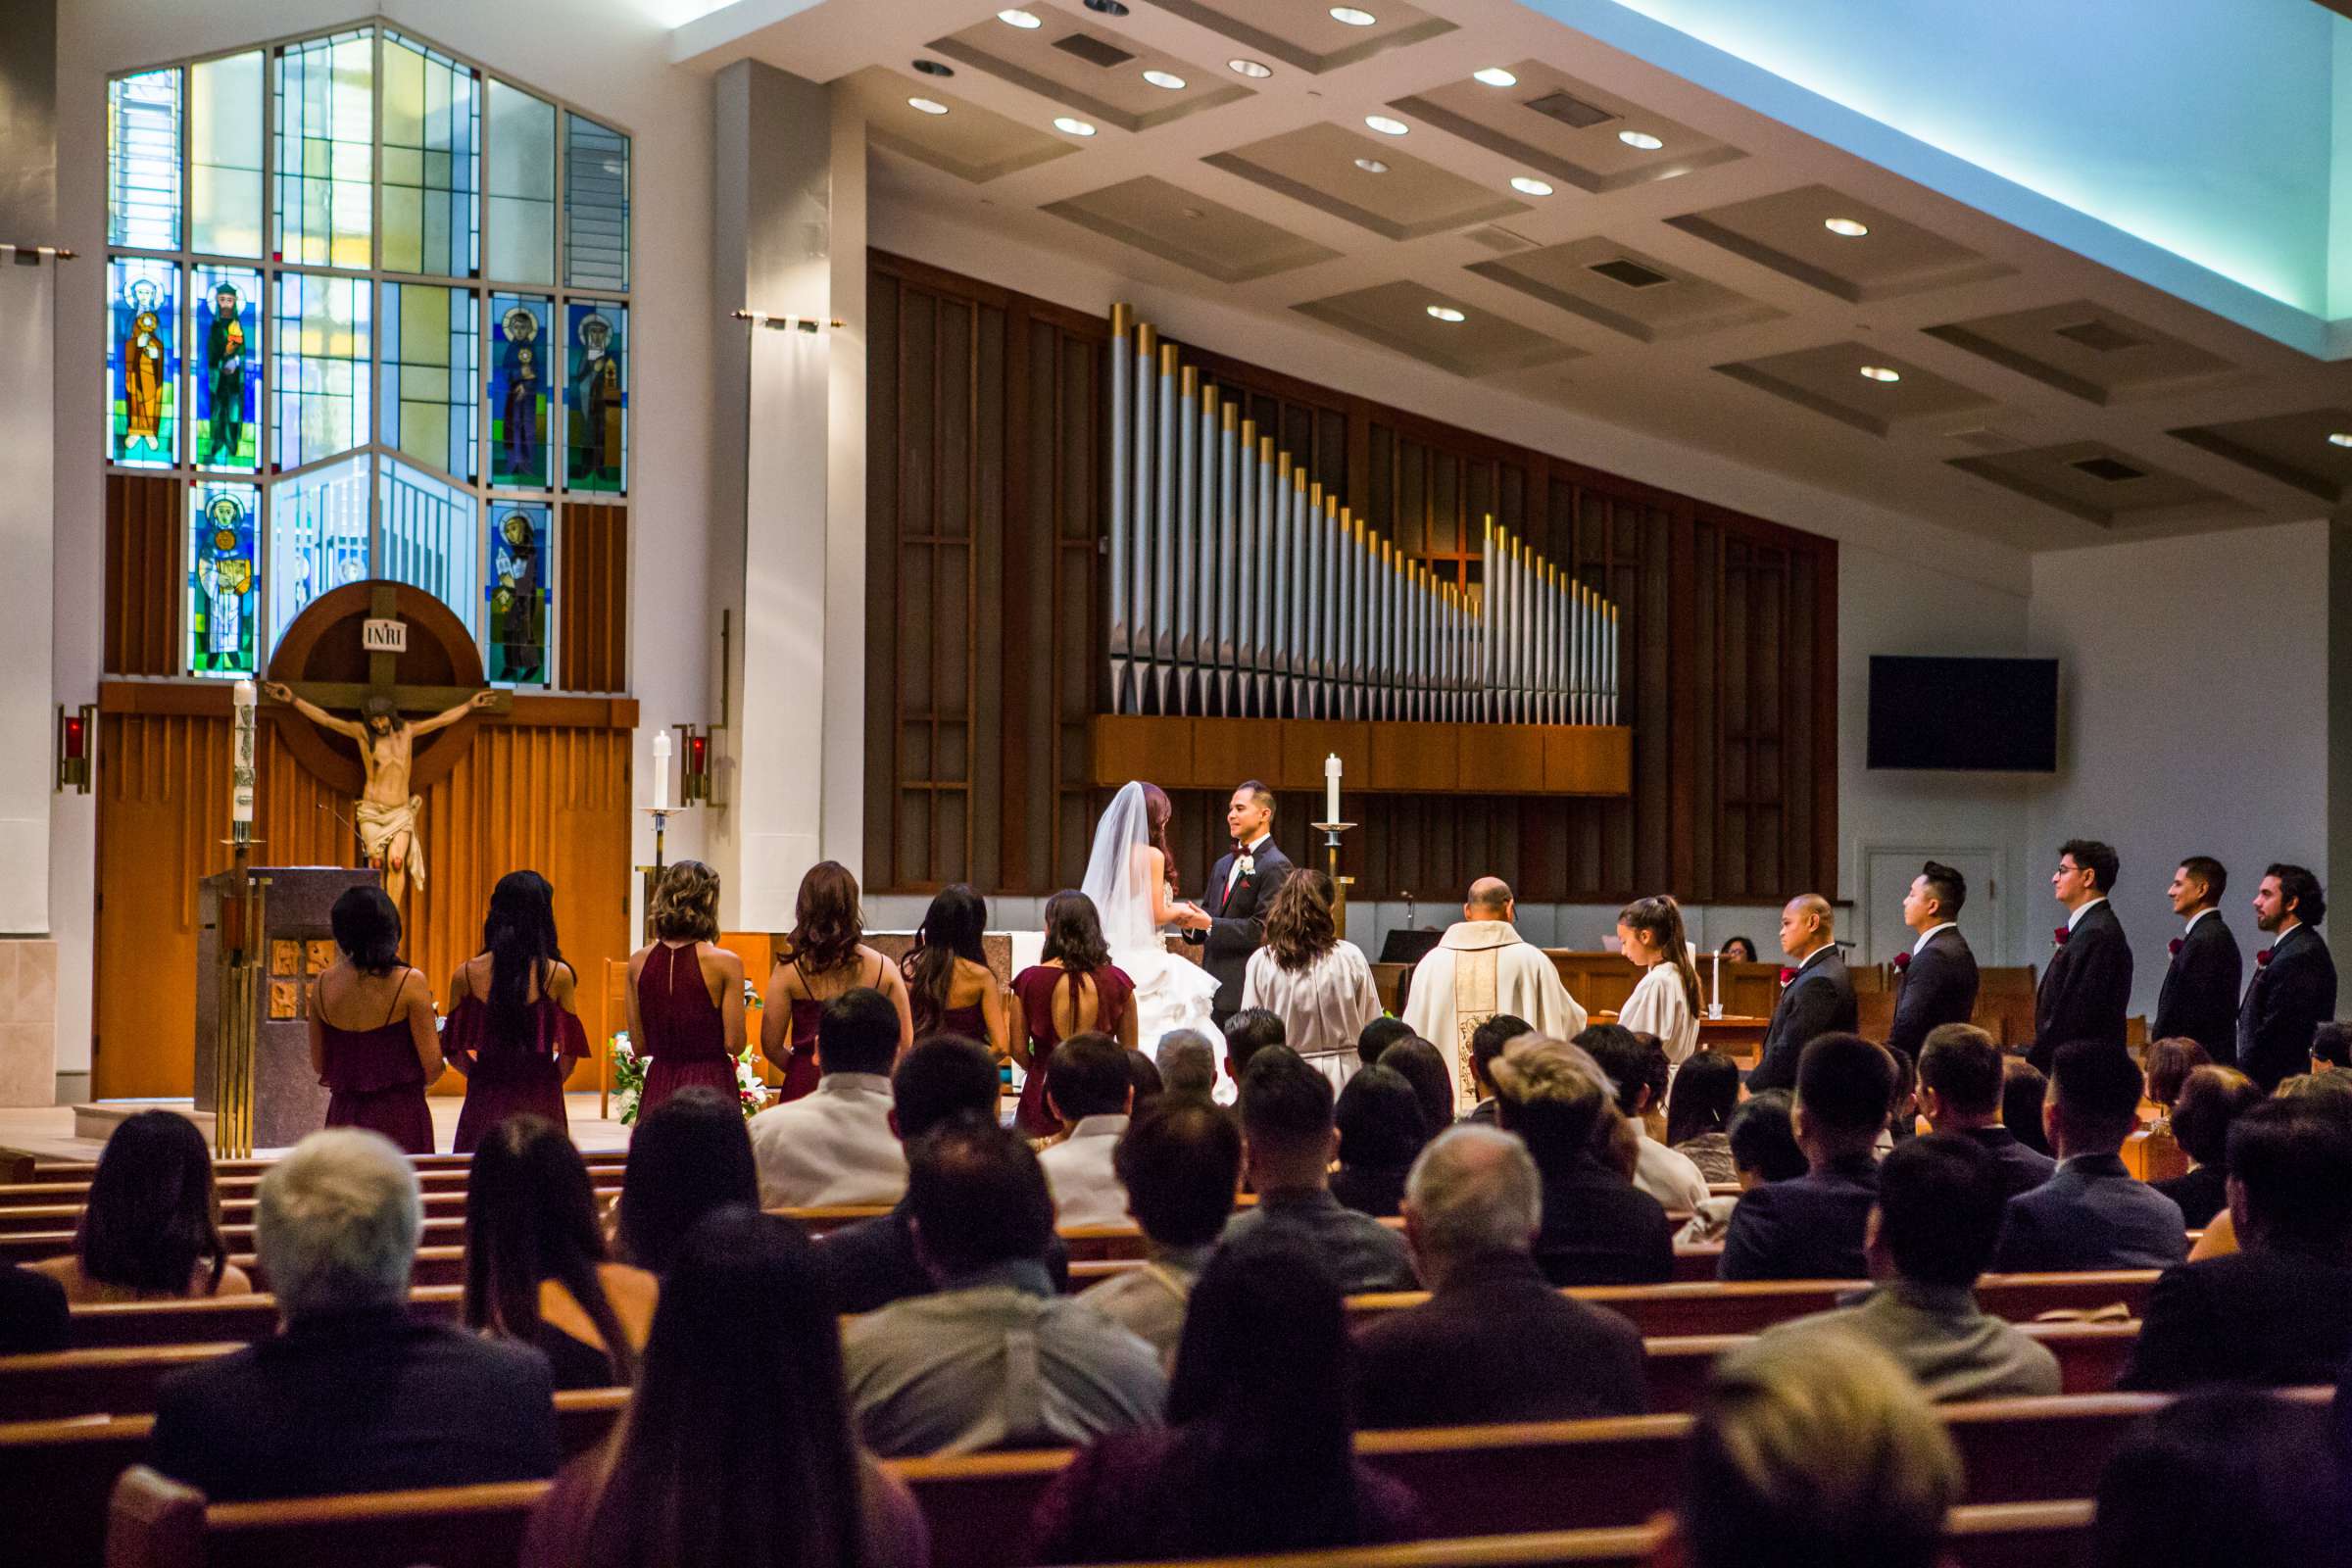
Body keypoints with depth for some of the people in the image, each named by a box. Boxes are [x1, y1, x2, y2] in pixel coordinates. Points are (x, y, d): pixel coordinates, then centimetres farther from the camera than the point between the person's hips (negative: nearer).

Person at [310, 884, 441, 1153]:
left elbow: (319, 1065, 10)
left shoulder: (323, 984, 1)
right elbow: (432, 1066, -10)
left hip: (343, 1114, 4)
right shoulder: (410, 982, -11)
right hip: (399, 1116, -4)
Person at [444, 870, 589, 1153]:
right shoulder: (558, 975, -7)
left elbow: (453, 1052, 4)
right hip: (539, 1106, -2)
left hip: (484, 1105, 2)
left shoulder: (465, 974, -1)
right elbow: (569, 1054, -2)